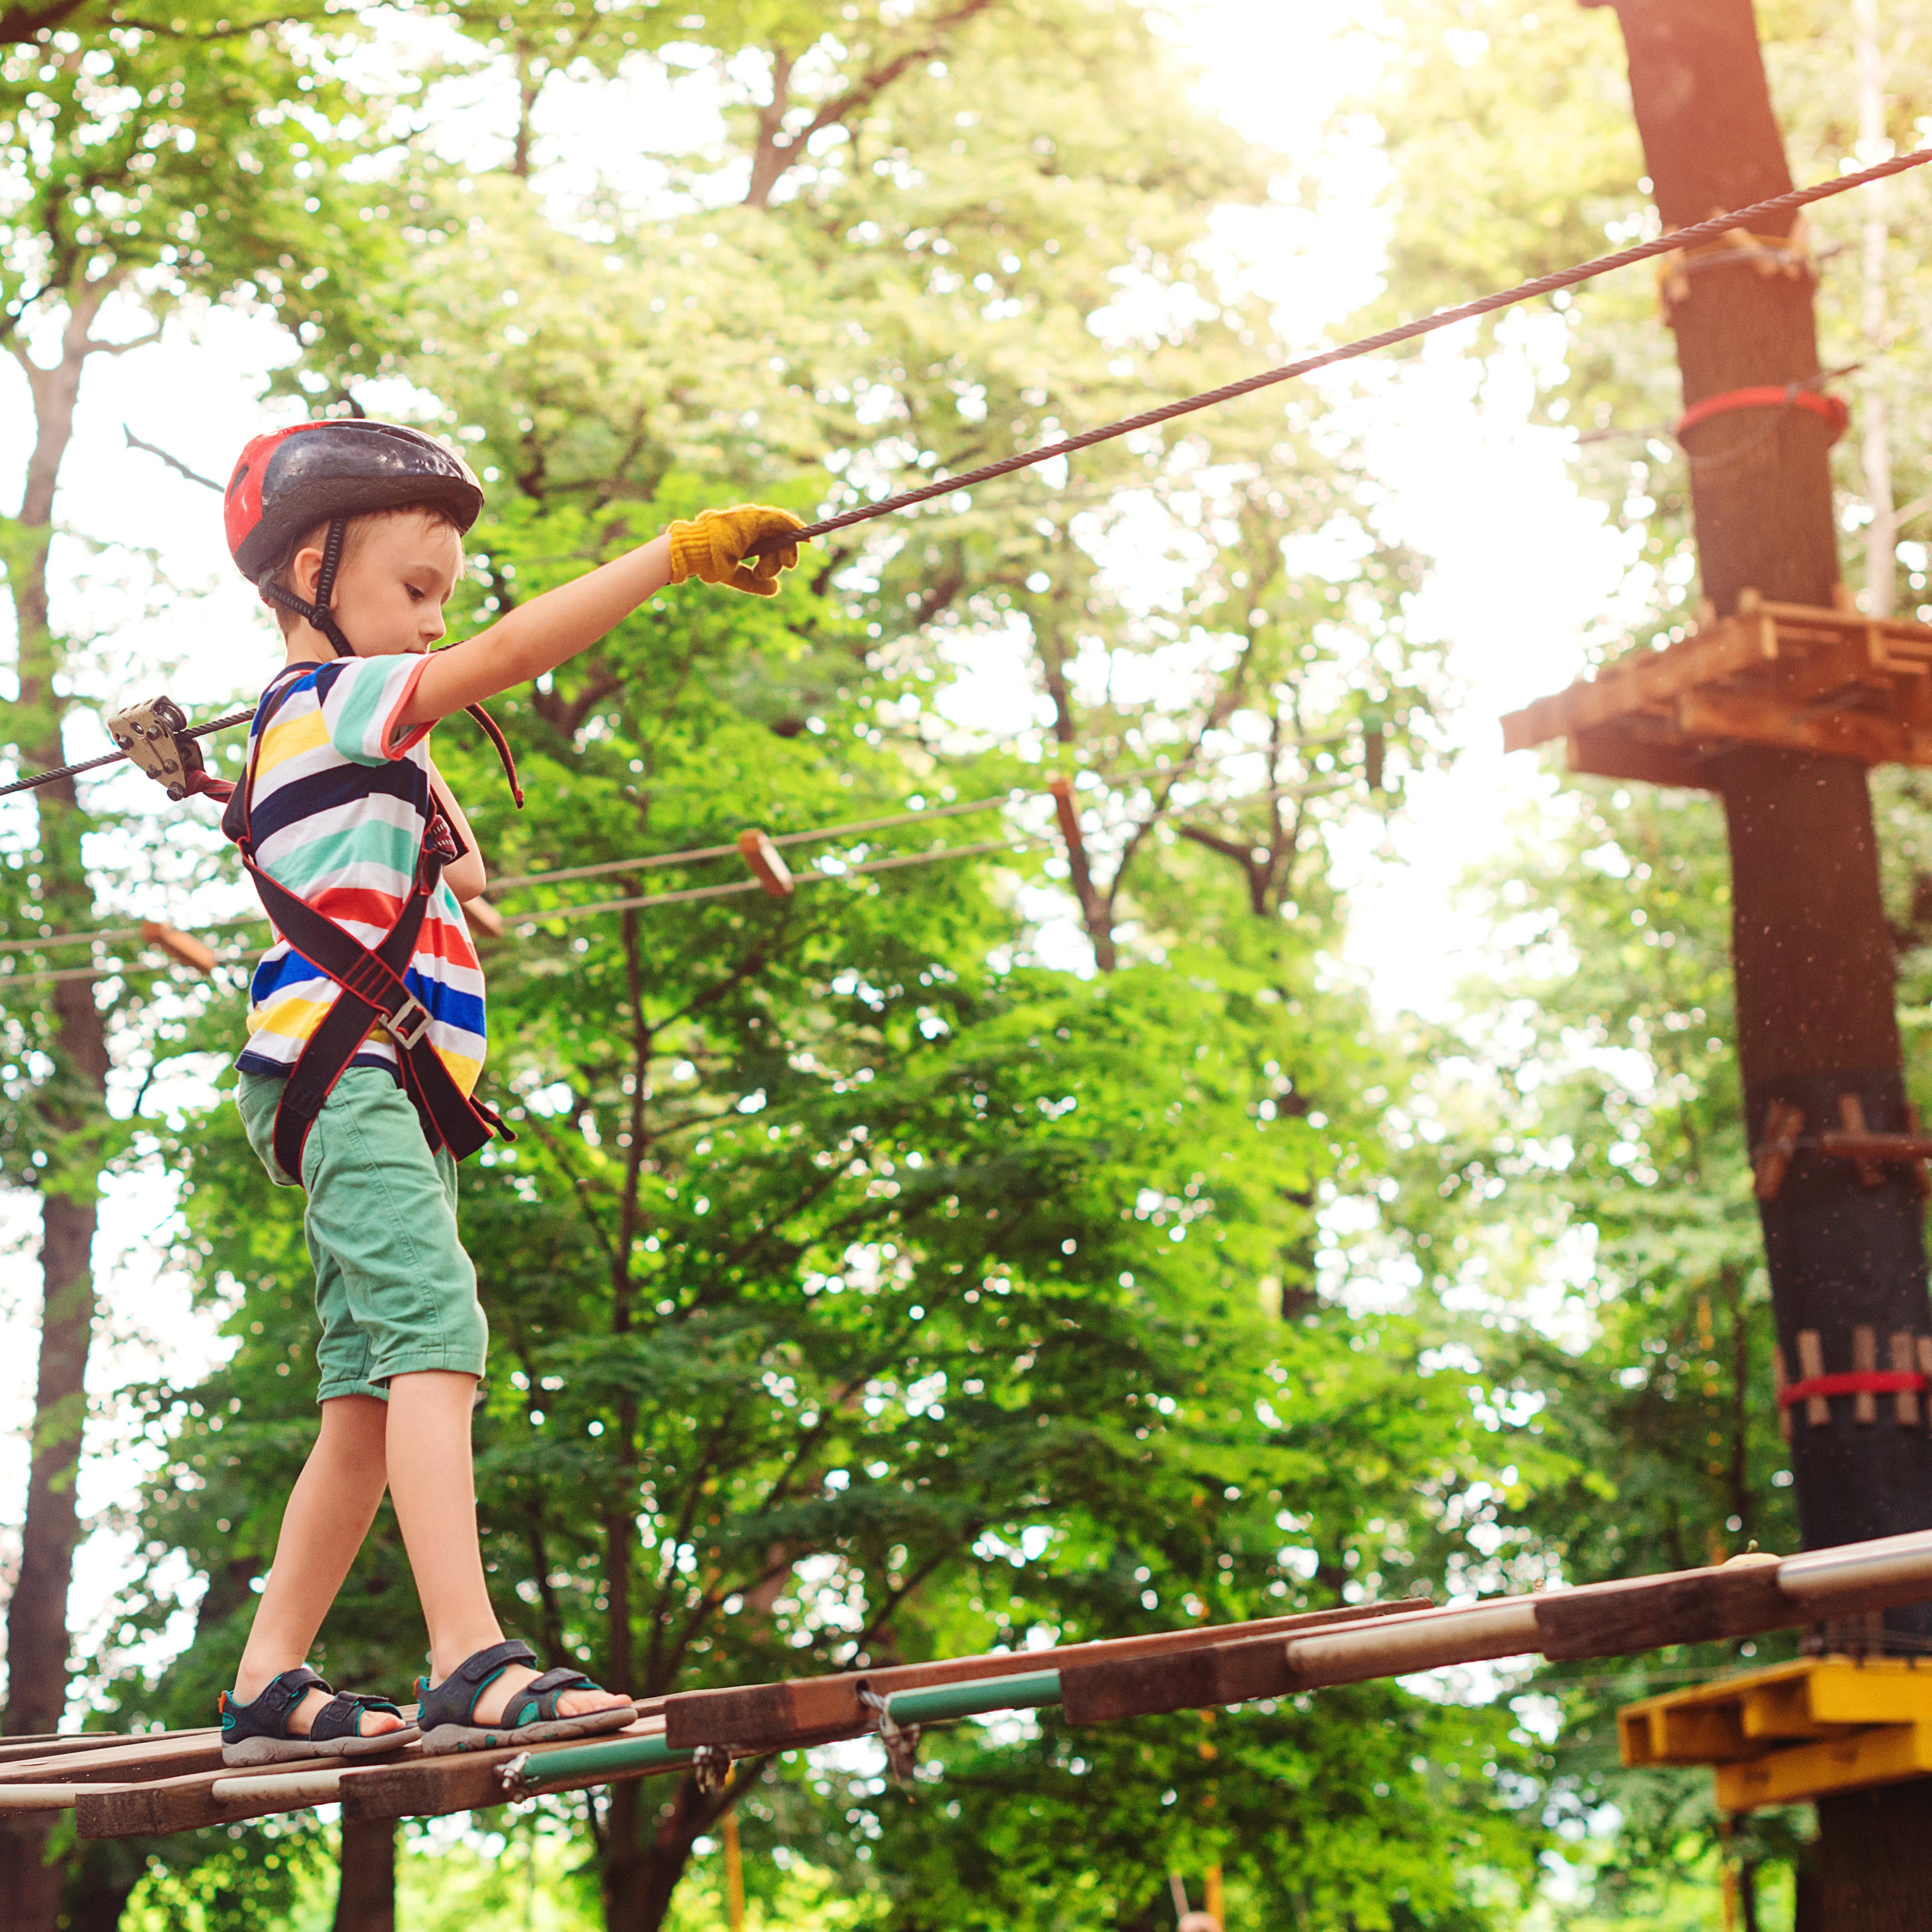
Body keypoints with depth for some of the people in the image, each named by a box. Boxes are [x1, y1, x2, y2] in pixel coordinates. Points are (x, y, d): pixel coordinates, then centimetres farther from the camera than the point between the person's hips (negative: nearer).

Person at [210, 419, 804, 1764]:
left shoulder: (357, 736, 26)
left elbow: (465, 874, 36)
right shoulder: (332, 699, -4)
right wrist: (681, 551, -22)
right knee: (435, 1331, -24)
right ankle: (471, 1663, -36)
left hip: (377, 1093, 11)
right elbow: (513, 651, -20)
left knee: (373, 1397, 7)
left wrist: (430, 795, 25)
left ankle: (268, 1685, 10)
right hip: (346, 1077, -11)